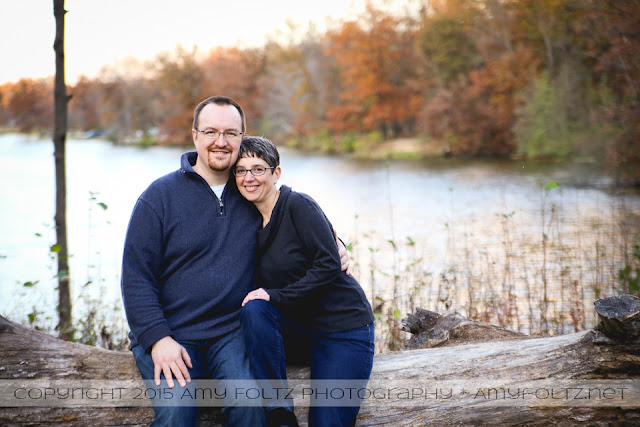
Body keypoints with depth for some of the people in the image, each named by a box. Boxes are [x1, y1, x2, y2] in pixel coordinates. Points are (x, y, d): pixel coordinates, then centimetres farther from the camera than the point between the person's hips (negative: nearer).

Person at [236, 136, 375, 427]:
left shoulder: (298, 206, -13)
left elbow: (329, 265, -19)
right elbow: (261, 285, 12)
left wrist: (276, 295, -22)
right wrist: (257, 298, -9)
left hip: (343, 327, -6)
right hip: (298, 328, 6)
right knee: (253, 309, -27)